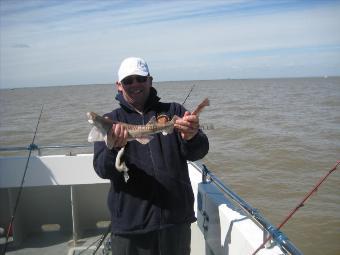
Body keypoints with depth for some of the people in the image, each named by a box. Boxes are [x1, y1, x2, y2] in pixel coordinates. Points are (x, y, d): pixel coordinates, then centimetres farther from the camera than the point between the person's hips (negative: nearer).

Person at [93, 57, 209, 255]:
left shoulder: (173, 111, 4)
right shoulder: (111, 121, 3)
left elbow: (198, 152, -7)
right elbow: (102, 169, -9)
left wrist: (191, 137, -29)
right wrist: (114, 148, -30)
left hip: (176, 218, 1)